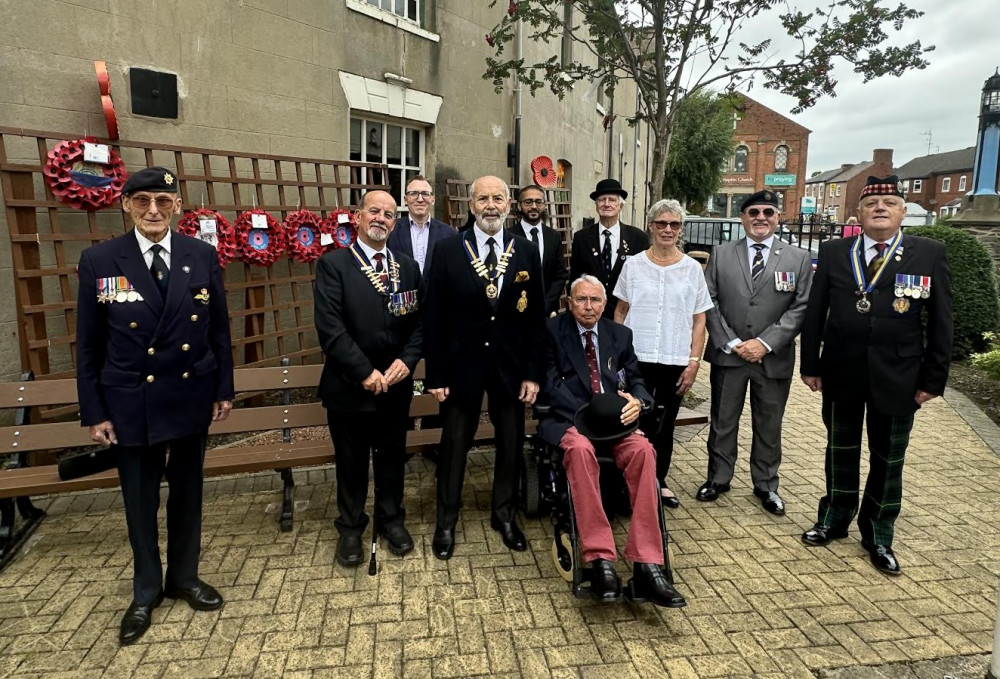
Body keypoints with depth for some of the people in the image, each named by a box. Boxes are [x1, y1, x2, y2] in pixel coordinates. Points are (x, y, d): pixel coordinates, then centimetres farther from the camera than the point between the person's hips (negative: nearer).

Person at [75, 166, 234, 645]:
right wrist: (93, 411, -3)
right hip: (131, 403, -1)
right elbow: (88, 344, -2)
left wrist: (223, 389, 3)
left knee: (187, 493, 16)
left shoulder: (202, 255, -3)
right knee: (139, 500, 13)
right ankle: (146, 590, 35)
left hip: (192, 398, 1)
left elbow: (219, 329, 3)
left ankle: (184, 577, 37)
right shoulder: (99, 260, -6)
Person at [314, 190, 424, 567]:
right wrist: (364, 372, -19)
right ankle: (351, 527, 33)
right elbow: (329, 326, -16)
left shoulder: (408, 267, 7)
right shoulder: (333, 264, -7)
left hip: (396, 384, 4)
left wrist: (407, 360, -11)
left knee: (392, 456, 17)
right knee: (351, 461, 13)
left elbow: (419, 322, 5)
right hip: (350, 385, -3)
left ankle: (391, 519, 38)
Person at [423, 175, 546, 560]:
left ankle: (504, 515, 35)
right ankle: (446, 521, 30)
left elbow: (536, 318, 1)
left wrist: (533, 372, -3)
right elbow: (434, 318, -5)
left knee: (511, 443, 13)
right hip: (463, 363, -2)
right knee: (454, 444, 10)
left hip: (511, 365, 2)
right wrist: (435, 375, -8)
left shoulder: (527, 253, 0)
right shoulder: (448, 251, -5)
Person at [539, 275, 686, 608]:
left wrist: (637, 400, -10)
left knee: (643, 450, -29)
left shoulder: (620, 334, 17)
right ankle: (600, 560, -33)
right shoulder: (553, 330, 5)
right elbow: (551, 384, -4)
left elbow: (636, 380, 16)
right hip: (567, 419, -3)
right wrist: (585, 416, -17)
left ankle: (646, 565, -30)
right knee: (580, 448, -38)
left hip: (613, 418, 3)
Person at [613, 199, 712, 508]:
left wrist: (693, 362, -3)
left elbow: (699, 321, 4)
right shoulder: (633, 265, 2)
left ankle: (660, 480, 28)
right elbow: (620, 312, 6)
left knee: (665, 425, 12)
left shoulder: (692, 268, 3)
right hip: (636, 358, -1)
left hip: (675, 361, 1)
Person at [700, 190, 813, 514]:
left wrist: (766, 343, -13)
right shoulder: (721, 253, 4)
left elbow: (801, 308, -3)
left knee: (769, 426, 12)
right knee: (723, 421, 11)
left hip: (774, 359, 0)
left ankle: (766, 485, 28)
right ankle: (718, 478, 27)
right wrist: (730, 342, -9)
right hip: (727, 354, 0)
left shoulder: (799, 258, 3)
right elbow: (709, 301, 0)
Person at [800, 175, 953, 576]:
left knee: (888, 460, 12)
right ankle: (835, 519, 33)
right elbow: (815, 313, 3)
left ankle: (879, 536, 28)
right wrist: (810, 365, 0)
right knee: (841, 452, 15)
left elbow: (940, 322, -1)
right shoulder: (833, 253, 2)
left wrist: (933, 378, -4)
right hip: (841, 373, 1)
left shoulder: (930, 254, -1)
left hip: (897, 377, -1)